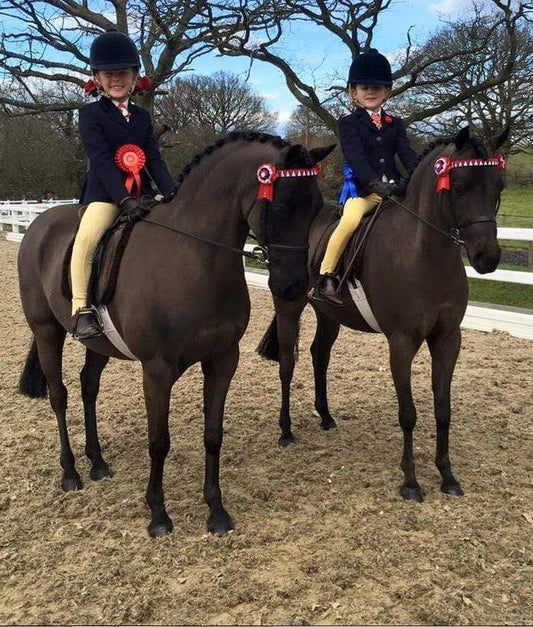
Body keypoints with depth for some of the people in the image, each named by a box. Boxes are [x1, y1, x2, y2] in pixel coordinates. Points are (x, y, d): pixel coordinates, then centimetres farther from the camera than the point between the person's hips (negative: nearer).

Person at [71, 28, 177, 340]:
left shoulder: (142, 116, 17)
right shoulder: (90, 114, 1)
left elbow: (154, 159, 8)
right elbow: (101, 160, -13)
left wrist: (171, 190, -11)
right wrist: (124, 199, -27)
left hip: (142, 192, 6)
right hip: (105, 192, -5)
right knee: (87, 236, -30)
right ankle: (81, 309, -23)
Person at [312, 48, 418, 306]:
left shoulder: (395, 124, 19)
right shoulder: (348, 123, 5)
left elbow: (406, 153, 5)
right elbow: (355, 157, -12)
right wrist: (375, 183, -28)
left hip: (392, 188, 5)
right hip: (363, 190, -5)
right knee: (350, 221, -31)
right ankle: (325, 278, -25)